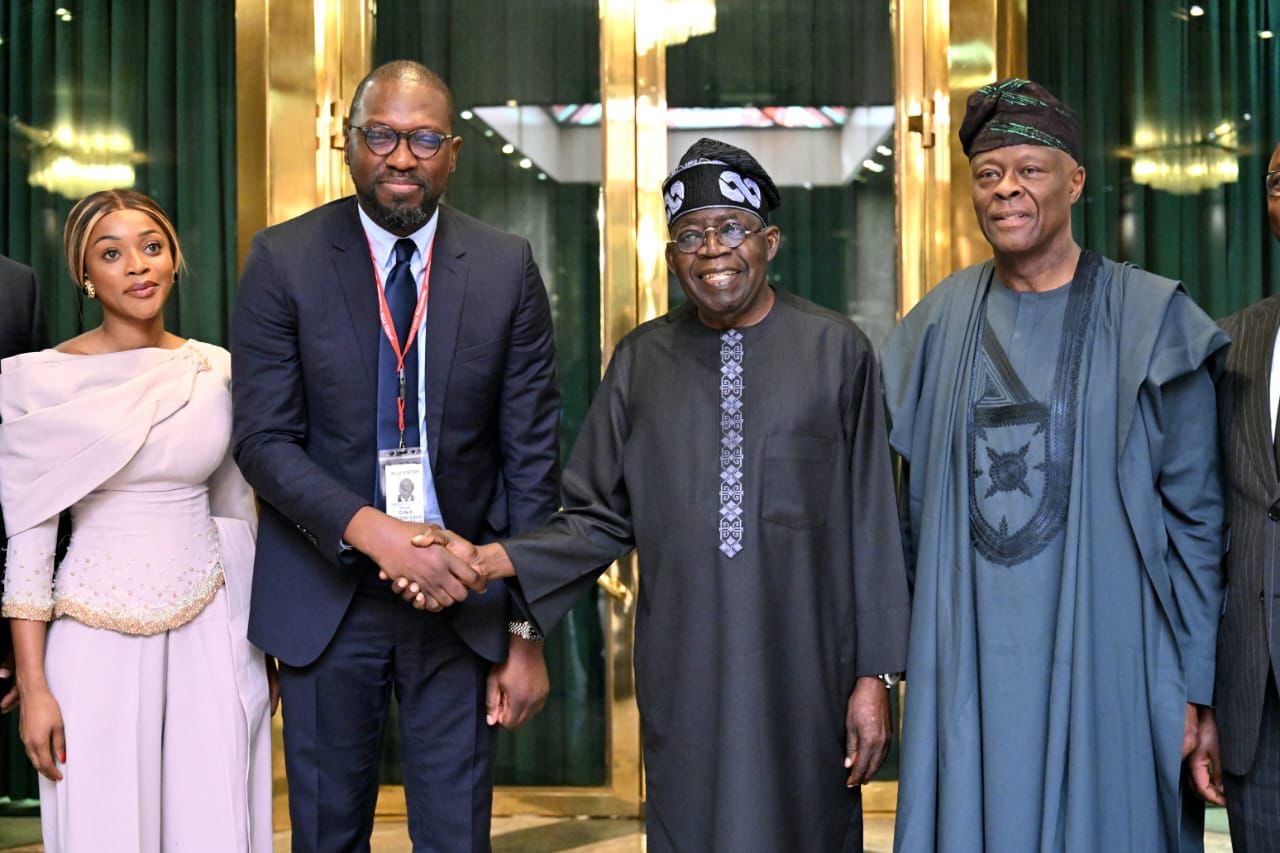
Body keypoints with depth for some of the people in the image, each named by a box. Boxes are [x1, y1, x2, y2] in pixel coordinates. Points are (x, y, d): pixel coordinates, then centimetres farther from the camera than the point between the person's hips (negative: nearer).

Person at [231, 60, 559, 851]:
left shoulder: (507, 267, -2)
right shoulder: (284, 260, -4)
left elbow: (531, 455, -1)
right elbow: (264, 439, -7)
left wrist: (528, 630, -3)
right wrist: (371, 530, -23)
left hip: (461, 594, 0)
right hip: (327, 595, 0)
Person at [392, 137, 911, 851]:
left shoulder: (836, 350, -1)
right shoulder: (643, 359, 5)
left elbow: (870, 521, -1)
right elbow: (601, 519, 6)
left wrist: (874, 674, -3)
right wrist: (487, 560, -9)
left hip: (802, 666, -1)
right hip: (684, 676, 2)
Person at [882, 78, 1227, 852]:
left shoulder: (1147, 320, -3)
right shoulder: (942, 322, 7)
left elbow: (1196, 518, -3)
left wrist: (1194, 688, -6)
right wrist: (891, 664, 9)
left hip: (1102, 665, -3)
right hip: (969, 669, 3)